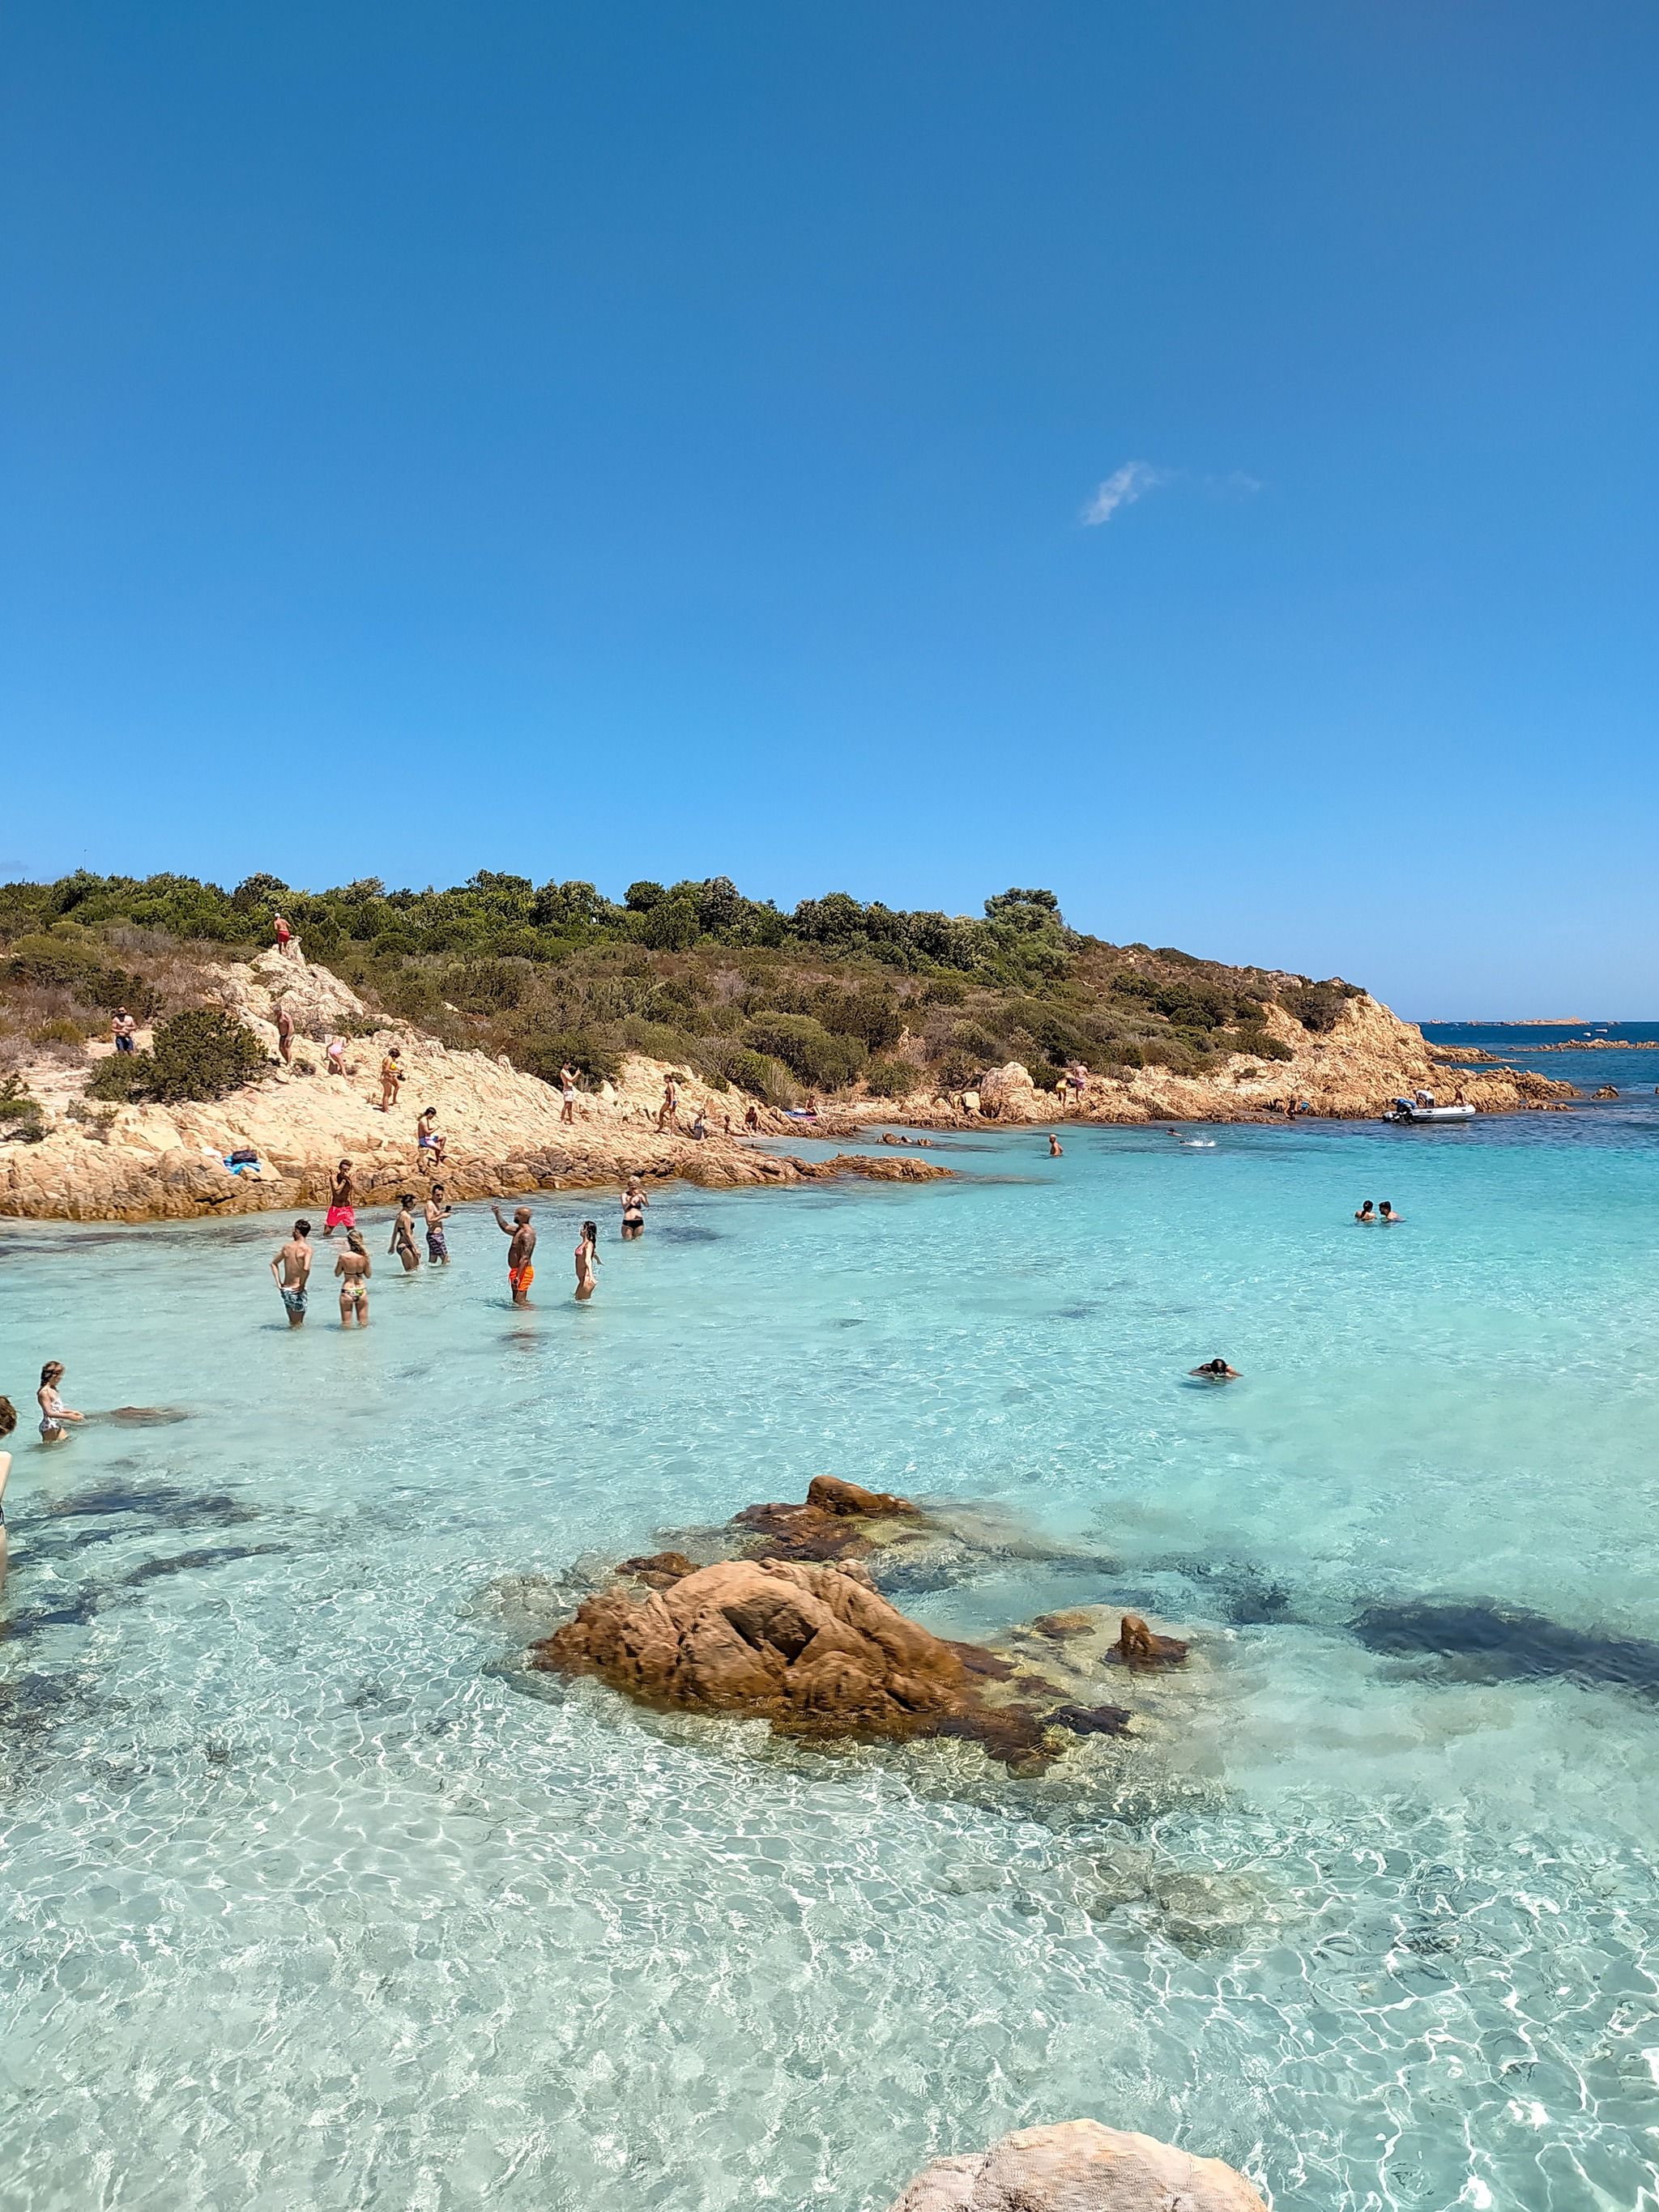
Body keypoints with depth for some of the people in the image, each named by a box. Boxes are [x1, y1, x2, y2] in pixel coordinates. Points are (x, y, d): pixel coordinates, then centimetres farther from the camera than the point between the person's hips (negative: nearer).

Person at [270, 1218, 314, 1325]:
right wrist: (302, 1285, -14)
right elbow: (306, 1269, -28)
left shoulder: (287, 1247, 4)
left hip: (285, 1289, 5)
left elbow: (274, 1264, 12)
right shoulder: (307, 1249, -14)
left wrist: (278, 1283, 10)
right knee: (297, 1325, 8)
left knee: (292, 1322, 24)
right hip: (297, 1291, -5)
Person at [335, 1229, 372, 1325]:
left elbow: (337, 1273, 1)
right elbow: (368, 1275, 3)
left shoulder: (343, 1256, -14)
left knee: (346, 1325, 9)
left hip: (347, 1292, -2)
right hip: (361, 1291, 2)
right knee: (363, 1325, 15)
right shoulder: (364, 1256, -9)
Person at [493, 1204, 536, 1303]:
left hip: (522, 1272, -11)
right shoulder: (520, 1230, 12)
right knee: (516, 1300, 16)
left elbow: (525, 1258, -26)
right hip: (517, 1271, 11)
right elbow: (505, 1228, 28)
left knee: (520, 1301, -13)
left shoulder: (527, 1234, -20)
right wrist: (497, 1214, 17)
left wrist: (518, 1277, -28)